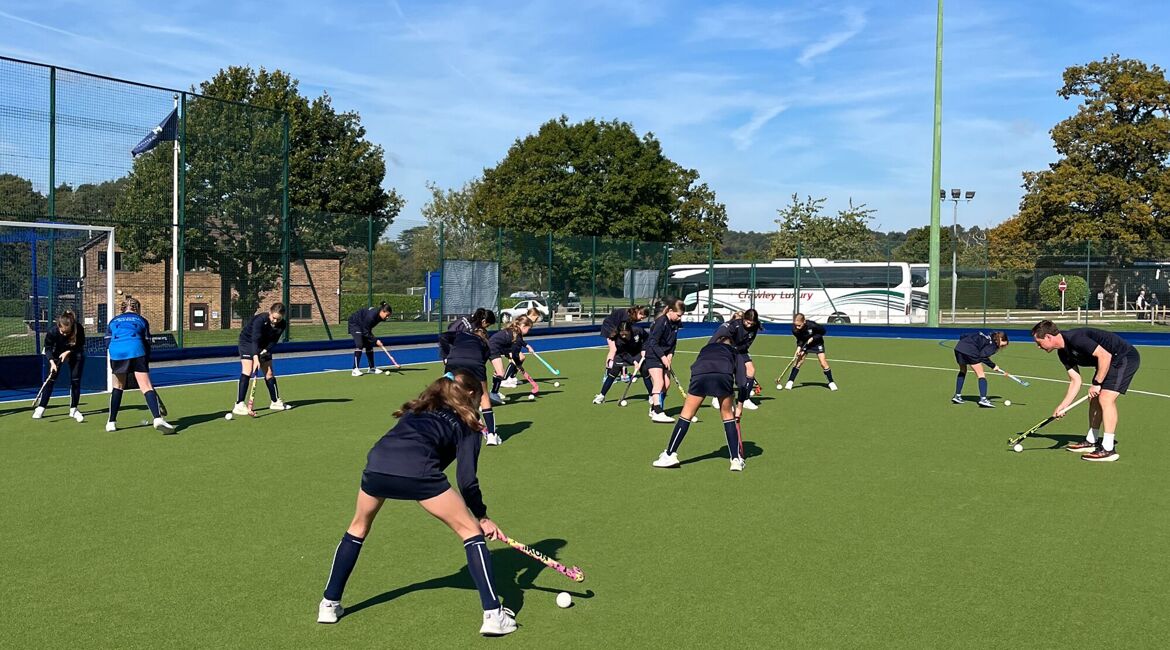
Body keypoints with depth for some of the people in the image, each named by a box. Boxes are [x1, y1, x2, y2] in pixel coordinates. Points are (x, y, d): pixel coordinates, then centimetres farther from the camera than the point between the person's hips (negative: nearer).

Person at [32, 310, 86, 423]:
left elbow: (80, 345, -15)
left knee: (75, 380, -3)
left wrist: (68, 352, -27)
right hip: (58, 354, 0)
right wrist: (52, 362, -32)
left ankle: (73, 410, 8)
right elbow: (48, 348, -19)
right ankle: (41, 408, 3)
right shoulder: (52, 332, -32)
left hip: (75, 354, 0)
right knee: (50, 379, -5)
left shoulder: (79, 329, -32)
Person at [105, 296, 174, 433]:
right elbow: (147, 344, 18)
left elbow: (109, 341, 26)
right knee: (146, 387, -9)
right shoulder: (141, 320, 23)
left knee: (118, 386, 22)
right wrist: (146, 364, 25)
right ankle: (157, 418, -27)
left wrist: (114, 366, 32)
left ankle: (112, 422, 24)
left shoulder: (113, 321, 28)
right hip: (136, 351, -2)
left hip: (116, 352, 2)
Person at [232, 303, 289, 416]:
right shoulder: (260, 320, -32)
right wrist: (255, 358, -48)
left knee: (269, 373, 8)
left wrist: (265, 350, -24)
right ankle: (239, 405, -21)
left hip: (264, 346, 6)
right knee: (247, 371, -19)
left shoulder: (282, 325, -15)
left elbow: (274, 341, -6)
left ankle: (275, 401, 22)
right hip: (248, 341, -6)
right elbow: (255, 340, -39)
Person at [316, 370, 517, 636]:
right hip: (417, 471, -4)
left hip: (376, 465, 5)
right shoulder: (466, 423, 22)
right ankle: (493, 615, 7)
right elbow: (467, 480, 12)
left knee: (358, 528, 33)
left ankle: (329, 604, 38)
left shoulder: (418, 409, 36)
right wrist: (482, 516, 24)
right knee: (471, 530, 12)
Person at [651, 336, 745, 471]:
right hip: (724, 374, -1)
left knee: (687, 414, 14)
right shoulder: (734, 352, 34)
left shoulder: (706, 348, 41)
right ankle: (736, 459, 18)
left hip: (700, 373, 1)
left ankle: (670, 455, 16)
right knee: (727, 414, 19)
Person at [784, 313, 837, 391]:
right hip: (804, 343, 2)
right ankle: (790, 382, -3)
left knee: (823, 363, -9)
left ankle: (831, 382, 6)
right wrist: (799, 347, -25)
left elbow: (823, 331, -17)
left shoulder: (812, 325, -36)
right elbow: (799, 339, -7)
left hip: (817, 343, -2)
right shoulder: (795, 329, -26)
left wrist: (813, 338, -25)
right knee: (799, 361, -10)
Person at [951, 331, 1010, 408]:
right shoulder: (993, 345, 4)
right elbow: (983, 356, -9)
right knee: (981, 374, 1)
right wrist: (993, 366, 1)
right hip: (970, 350, -8)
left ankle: (957, 396, 29)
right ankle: (983, 399, -9)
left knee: (963, 371, 27)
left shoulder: (988, 337, 25)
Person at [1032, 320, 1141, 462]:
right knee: (1095, 399, 13)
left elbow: (1105, 356, -29)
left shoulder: (1075, 338, -26)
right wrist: (1062, 406, 0)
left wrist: (1097, 383, -22)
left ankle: (1108, 449, -15)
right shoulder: (1063, 353, 4)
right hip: (1112, 361, 10)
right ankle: (1091, 441, 25)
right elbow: (1076, 381, 6)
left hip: (1126, 357, -10)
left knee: (1106, 398, -17)